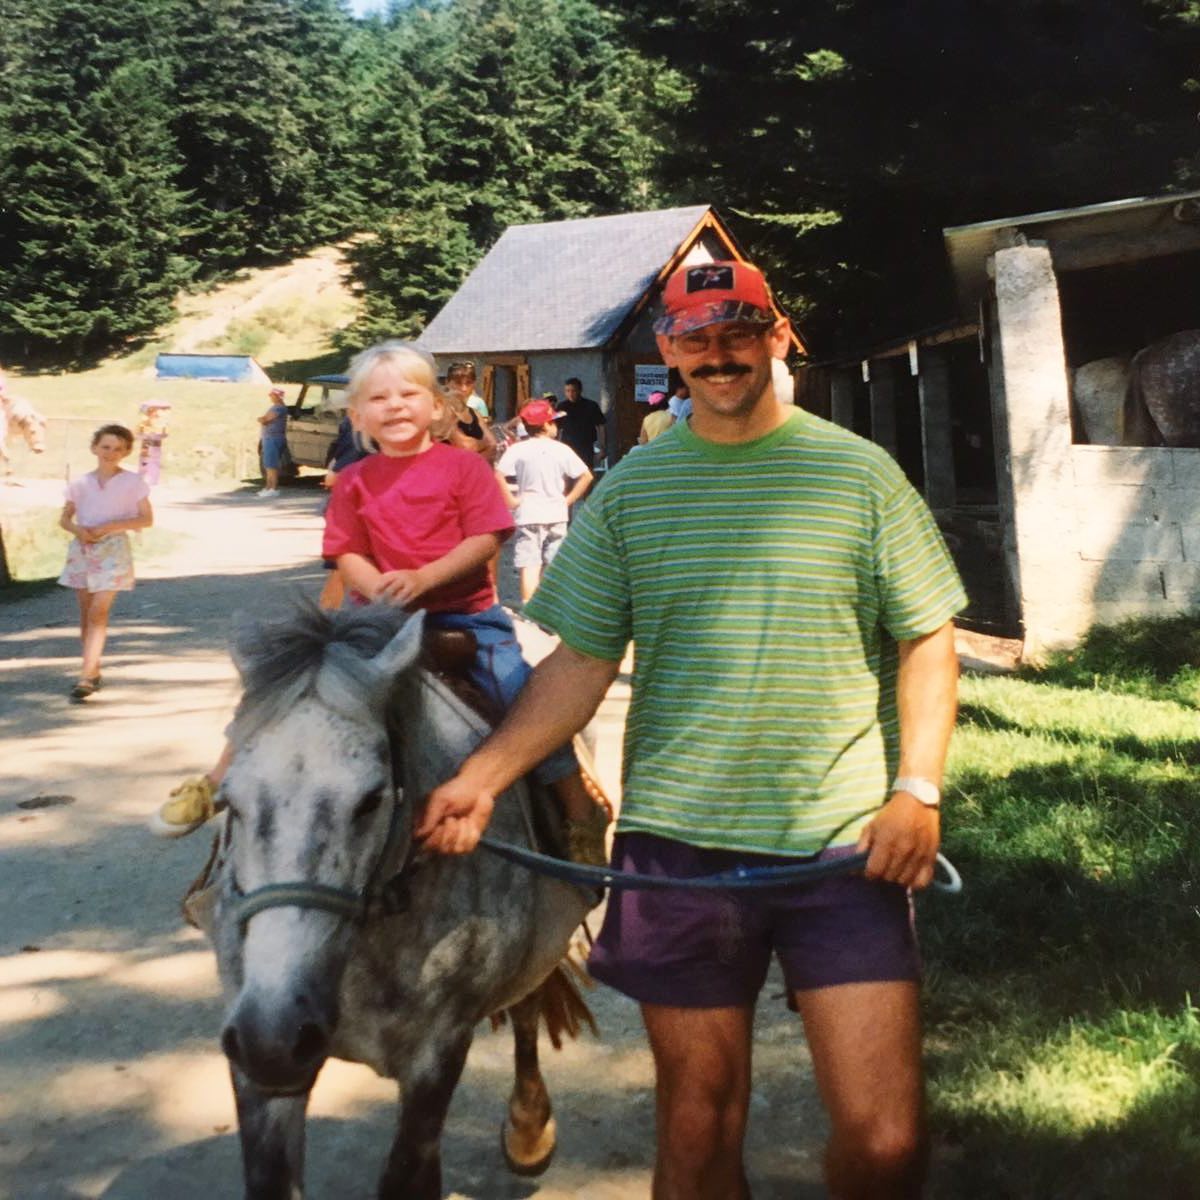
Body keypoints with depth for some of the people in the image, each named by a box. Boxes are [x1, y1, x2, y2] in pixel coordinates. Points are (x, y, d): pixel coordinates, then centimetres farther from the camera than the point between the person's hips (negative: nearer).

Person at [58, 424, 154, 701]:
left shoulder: (132, 482, -1)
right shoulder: (80, 483, 6)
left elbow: (147, 519, -3)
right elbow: (64, 518, 12)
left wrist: (112, 526, -15)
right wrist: (77, 529, -12)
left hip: (113, 549, -4)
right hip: (82, 550, 4)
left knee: (98, 613, -12)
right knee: (86, 613, 9)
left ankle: (86, 677, -16)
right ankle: (93, 670, 21)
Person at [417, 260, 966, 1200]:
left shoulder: (859, 471, 2)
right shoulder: (630, 489, 6)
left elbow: (927, 639, 4)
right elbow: (580, 665, 6)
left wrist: (917, 789, -8)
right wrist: (482, 778, -5)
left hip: (844, 842, -1)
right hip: (677, 846, 2)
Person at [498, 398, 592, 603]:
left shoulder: (517, 450, -5)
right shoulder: (561, 450, -2)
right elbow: (586, 476, -3)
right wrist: (568, 499, 4)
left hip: (528, 516, -2)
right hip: (556, 515, 2)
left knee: (529, 566, -4)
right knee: (553, 567, 13)